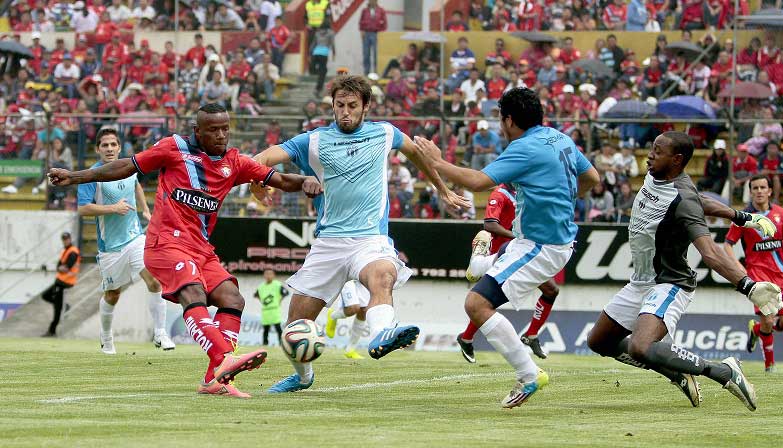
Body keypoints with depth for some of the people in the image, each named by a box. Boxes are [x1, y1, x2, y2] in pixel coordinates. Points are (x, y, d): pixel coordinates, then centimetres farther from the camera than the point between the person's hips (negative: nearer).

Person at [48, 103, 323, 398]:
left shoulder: (234, 162, 12)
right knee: (194, 295, -28)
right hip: (167, 242, -6)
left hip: (200, 249, 6)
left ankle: (216, 378, -12)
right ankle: (225, 360, -48)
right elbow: (127, 167, 8)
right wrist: (75, 177, 9)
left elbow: (279, 180, 11)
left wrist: (303, 181, -11)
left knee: (232, 299, -11)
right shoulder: (175, 148, 1)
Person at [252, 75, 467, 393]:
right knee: (298, 321, 3)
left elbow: (415, 151, 31)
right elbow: (267, 156, -6)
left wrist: (442, 190, 40)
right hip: (328, 242, 2)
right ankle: (302, 376, 32)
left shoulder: (383, 134, 10)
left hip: (371, 238, -1)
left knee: (382, 276, -37)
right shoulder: (315, 141, 5)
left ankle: (380, 337, -65)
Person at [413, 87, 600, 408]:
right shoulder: (559, 139, 7)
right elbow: (591, 178, 20)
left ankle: (529, 375, -13)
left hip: (541, 247, -11)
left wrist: (437, 163, -13)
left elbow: (478, 181, -27)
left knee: (476, 304, -16)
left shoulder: (525, 149, -20)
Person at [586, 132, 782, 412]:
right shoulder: (654, 176, 1)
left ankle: (724, 372, -21)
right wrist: (741, 217, 25)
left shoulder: (683, 201, -25)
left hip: (669, 286, -10)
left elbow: (709, 253, -36)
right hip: (640, 284, 10)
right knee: (598, 342, 15)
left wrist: (747, 285, -50)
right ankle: (678, 374, 19)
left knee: (641, 349, -33)